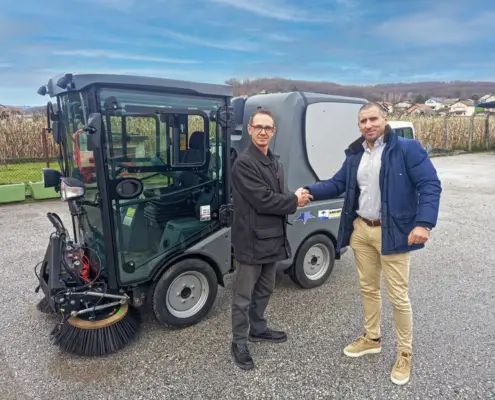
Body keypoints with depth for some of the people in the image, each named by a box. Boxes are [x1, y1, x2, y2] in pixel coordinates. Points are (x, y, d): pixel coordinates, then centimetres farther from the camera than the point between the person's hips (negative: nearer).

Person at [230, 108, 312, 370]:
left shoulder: (274, 163, 13)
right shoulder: (244, 163, -16)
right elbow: (263, 200, -21)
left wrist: (295, 200, -1)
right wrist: (295, 201, -9)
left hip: (272, 237, 9)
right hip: (251, 239, -9)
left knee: (264, 290, 22)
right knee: (243, 296, 5)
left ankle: (257, 329, 40)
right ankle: (239, 343, 20)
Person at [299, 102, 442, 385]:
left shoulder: (407, 149, -11)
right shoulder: (355, 154, 9)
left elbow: (430, 186, -15)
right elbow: (337, 184, 10)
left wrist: (424, 223, -27)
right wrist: (310, 191, -5)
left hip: (392, 232, -6)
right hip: (361, 229, 6)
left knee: (398, 296, 4)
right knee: (368, 288, 19)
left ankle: (405, 354, 24)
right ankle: (372, 339, 39)